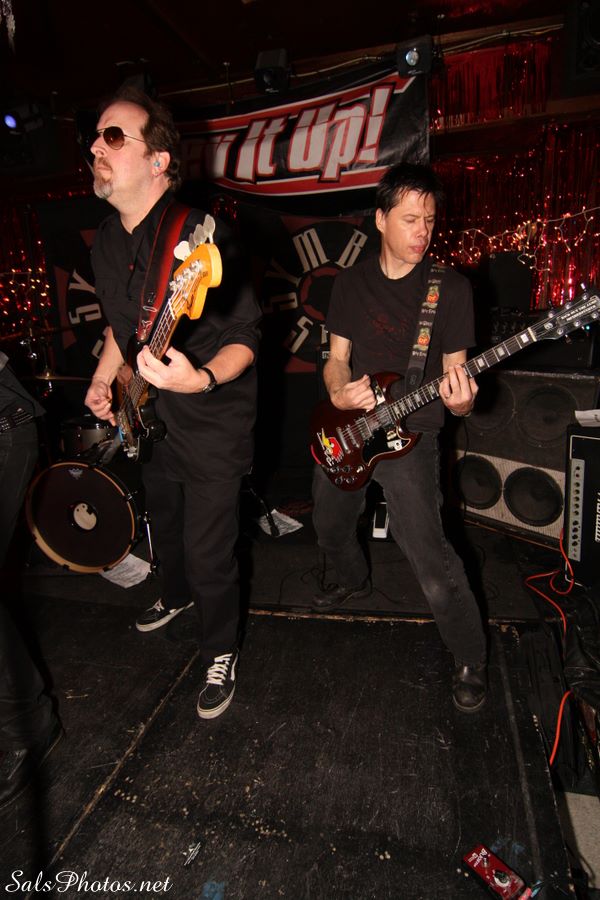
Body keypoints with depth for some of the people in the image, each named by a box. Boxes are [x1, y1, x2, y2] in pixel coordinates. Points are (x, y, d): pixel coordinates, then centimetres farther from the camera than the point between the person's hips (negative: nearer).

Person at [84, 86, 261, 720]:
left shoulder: (201, 237, -22)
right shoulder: (105, 243, 4)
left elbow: (245, 337, -20)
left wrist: (201, 379, -38)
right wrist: (103, 380, 8)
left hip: (211, 426, -7)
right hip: (149, 422, 8)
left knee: (208, 555, 3)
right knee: (165, 527, 28)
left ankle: (220, 651, 32)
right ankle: (177, 595, 58)